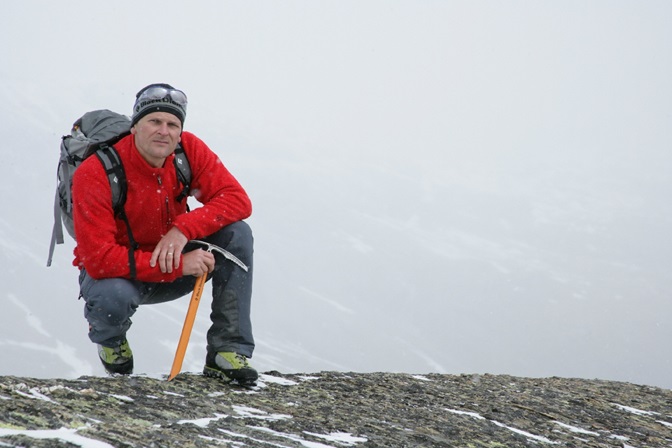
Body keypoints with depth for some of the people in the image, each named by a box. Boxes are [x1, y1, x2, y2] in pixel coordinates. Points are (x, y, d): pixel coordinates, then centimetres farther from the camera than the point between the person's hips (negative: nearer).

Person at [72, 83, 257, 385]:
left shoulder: (189, 151, -14)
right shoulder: (94, 174, -27)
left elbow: (237, 199, -16)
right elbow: (98, 259, -32)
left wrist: (183, 229, -33)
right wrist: (179, 266, -36)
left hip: (173, 268, 4)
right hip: (117, 271, -4)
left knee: (236, 234, -18)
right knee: (114, 299, -39)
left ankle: (228, 351, -15)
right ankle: (109, 338, 2)